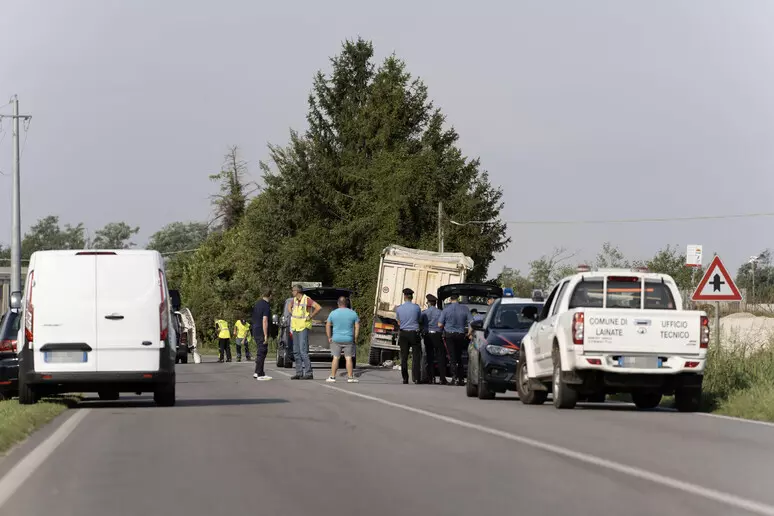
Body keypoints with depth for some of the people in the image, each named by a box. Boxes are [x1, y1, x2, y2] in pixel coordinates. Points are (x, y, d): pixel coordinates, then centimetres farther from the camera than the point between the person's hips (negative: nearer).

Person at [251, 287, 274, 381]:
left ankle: (257, 372, 21)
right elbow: (264, 321, -22)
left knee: (260, 352, 17)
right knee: (262, 352, -5)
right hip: (261, 332, -9)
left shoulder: (258, 304, 13)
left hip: (255, 331, 9)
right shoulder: (266, 306, -15)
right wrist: (266, 335, -21)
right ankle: (260, 374, -5)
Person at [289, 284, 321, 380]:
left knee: (303, 351, -14)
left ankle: (308, 373, -12)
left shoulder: (307, 299, -14)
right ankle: (299, 373, 13)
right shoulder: (294, 300, 11)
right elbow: (290, 307, 34)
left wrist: (310, 316, -17)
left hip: (303, 328, -9)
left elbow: (318, 308, -23)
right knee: (296, 351, 9)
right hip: (295, 327, 9)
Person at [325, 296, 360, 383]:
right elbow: (357, 327, 1)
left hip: (336, 339, 0)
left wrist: (329, 337, 9)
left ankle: (332, 377, 6)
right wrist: (355, 338, 7)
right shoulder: (353, 313, 0)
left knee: (336, 358, 6)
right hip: (348, 339, 0)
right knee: (349, 358, 1)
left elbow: (328, 326, 3)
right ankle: (350, 377, 0)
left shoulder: (333, 313, 1)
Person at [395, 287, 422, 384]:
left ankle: (405, 378, 5)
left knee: (404, 357, 6)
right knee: (416, 356, 1)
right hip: (414, 333, -2)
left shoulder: (399, 309, 0)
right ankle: (416, 378, -7)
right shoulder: (416, 307, -6)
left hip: (403, 334, 2)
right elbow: (420, 319, 7)